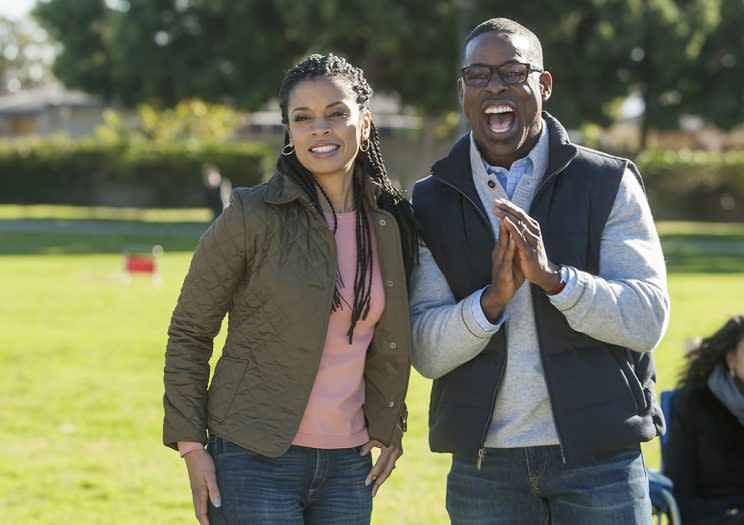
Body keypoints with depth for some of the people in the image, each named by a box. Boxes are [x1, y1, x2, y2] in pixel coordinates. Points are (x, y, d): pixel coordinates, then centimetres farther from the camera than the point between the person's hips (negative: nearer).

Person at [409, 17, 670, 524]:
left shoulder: (609, 183, 0)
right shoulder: (430, 203, 5)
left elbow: (648, 320, -8)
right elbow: (426, 352, -2)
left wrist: (553, 277, -22)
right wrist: (492, 299, -19)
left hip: (600, 461, -1)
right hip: (484, 467, 1)